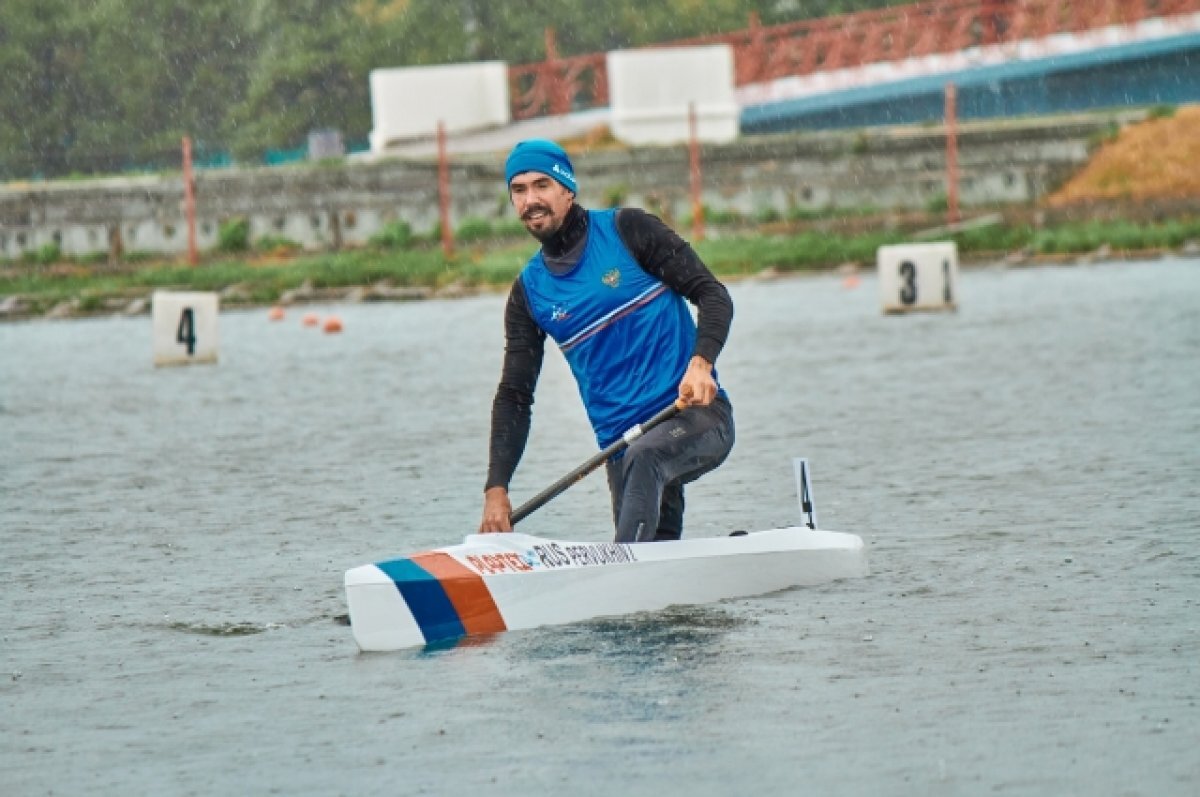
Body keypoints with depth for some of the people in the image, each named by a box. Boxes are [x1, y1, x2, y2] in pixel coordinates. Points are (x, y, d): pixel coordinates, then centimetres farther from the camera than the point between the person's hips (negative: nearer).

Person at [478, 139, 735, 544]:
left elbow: (712, 294, -2)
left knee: (643, 458, -36)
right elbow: (514, 396, 12)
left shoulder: (626, 230, 0)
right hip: (621, 444, 5)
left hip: (698, 415, -5)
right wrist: (497, 488, 0)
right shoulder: (529, 291, 11)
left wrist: (701, 362, -22)